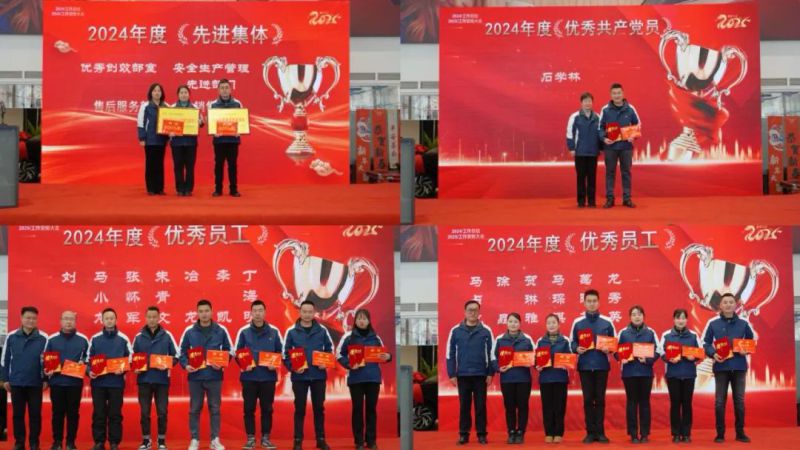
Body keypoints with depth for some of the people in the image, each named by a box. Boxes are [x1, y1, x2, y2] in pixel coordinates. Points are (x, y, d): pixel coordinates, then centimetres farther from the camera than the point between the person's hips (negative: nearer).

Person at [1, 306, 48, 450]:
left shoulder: (43, 338, -4)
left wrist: (46, 379, -1)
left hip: (35, 383, -1)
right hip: (16, 383, 1)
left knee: (35, 414, 4)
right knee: (18, 414, 8)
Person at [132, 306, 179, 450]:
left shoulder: (167, 336, 1)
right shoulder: (139, 337, 5)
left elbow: (176, 356, 3)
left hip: (162, 380, -1)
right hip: (144, 380, 1)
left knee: (162, 412, 1)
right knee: (144, 412, 4)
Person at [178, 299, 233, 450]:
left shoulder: (221, 330, 1)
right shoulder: (189, 331, 1)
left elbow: (228, 351, 7)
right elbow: (182, 352, 6)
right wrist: (185, 365, -12)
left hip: (214, 376, 0)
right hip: (195, 376, 0)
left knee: (215, 409, 6)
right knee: (194, 409, 6)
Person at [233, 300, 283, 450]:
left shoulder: (274, 331, 3)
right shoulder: (244, 331, 0)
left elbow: (281, 352, 9)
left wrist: (275, 364, -8)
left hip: (268, 376, 1)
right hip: (249, 376, -1)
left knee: (267, 408, 6)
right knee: (249, 408, 2)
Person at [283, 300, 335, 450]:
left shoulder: (322, 330, 2)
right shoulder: (292, 331, -2)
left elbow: (330, 349, 10)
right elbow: (285, 353, 0)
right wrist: (292, 367, -15)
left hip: (319, 376, 1)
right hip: (299, 376, -1)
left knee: (319, 408, 8)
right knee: (300, 409, 3)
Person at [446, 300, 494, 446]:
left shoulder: (486, 331, 2)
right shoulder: (456, 331, 2)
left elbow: (491, 353, 4)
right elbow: (450, 354, 4)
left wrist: (490, 373, -2)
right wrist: (452, 374, -1)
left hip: (480, 375, 0)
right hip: (462, 375, 0)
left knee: (481, 406, 4)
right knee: (464, 406, 5)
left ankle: (482, 434, 10)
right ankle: (463, 434, 11)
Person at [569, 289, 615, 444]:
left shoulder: (607, 322, 4)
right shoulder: (577, 322, 4)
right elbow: (572, 342, 7)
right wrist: (577, 349, -14)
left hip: (602, 365, 0)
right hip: (585, 366, 0)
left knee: (600, 399, 3)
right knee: (588, 400, 2)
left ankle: (600, 432, 9)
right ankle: (590, 432, 7)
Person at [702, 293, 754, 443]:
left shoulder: (743, 323, 4)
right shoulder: (713, 323, 0)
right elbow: (706, 343, 3)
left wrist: (746, 351, -8)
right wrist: (713, 354, -14)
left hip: (739, 367, 1)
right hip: (721, 367, -1)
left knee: (739, 401, 5)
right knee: (720, 402, 2)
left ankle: (740, 433, 14)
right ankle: (720, 433, 8)